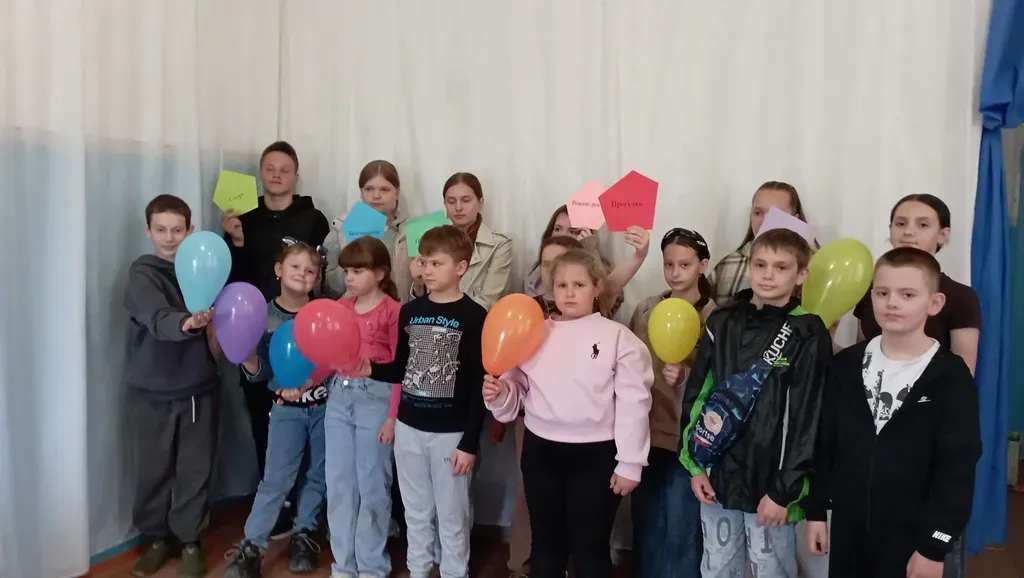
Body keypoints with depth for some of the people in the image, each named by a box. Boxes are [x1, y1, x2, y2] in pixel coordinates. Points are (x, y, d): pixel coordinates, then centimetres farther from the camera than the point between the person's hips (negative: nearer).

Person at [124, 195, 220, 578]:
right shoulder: (142, 273, -10)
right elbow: (158, 319, -30)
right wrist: (187, 323, -49)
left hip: (199, 387, 3)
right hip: (152, 391, -2)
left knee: (195, 470, 8)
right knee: (154, 470, 10)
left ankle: (189, 540, 24)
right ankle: (157, 538, 29)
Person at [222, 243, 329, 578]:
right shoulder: (264, 316, -4)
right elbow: (257, 374, -3)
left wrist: (307, 381, -21)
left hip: (325, 405, 1)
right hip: (287, 409, -1)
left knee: (318, 474, 10)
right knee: (276, 478, -5)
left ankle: (303, 535, 27)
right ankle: (251, 547, 4)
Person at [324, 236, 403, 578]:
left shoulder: (392, 310, -8)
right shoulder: (341, 307, 9)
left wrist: (393, 417, -11)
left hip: (375, 398, -6)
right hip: (339, 396, 6)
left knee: (371, 485, 4)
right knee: (338, 484, 10)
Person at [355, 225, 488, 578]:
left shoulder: (474, 316, -11)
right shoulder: (409, 311, 4)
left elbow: (479, 385, -11)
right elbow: (402, 370, 12)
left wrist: (470, 442, -12)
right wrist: (371, 370, -8)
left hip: (452, 432, -5)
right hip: (409, 427, 5)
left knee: (452, 517, 8)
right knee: (416, 513, 18)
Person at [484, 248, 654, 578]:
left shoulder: (618, 337, -6)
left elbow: (633, 404, -8)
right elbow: (518, 392, 8)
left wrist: (629, 463, -9)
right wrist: (499, 394, -14)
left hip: (595, 456, -3)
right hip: (540, 452, 4)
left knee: (589, 549, 9)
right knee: (545, 545, 18)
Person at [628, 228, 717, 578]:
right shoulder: (646, 309, 3)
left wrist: (686, 376, -27)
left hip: (687, 441, -4)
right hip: (645, 436, 4)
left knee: (680, 534, 6)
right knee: (645, 530, 17)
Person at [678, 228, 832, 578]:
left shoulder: (808, 335, -8)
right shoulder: (722, 323, 4)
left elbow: (808, 420, -10)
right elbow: (695, 395, 6)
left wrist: (784, 490, -12)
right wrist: (694, 464, 2)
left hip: (770, 483, -4)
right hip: (717, 477, 4)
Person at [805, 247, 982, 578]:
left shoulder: (951, 377, -10)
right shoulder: (845, 365, 1)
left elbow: (958, 467, -11)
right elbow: (824, 444, 5)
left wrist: (935, 545, -12)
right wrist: (816, 511, 4)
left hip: (912, 534, -3)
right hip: (847, 525, 4)